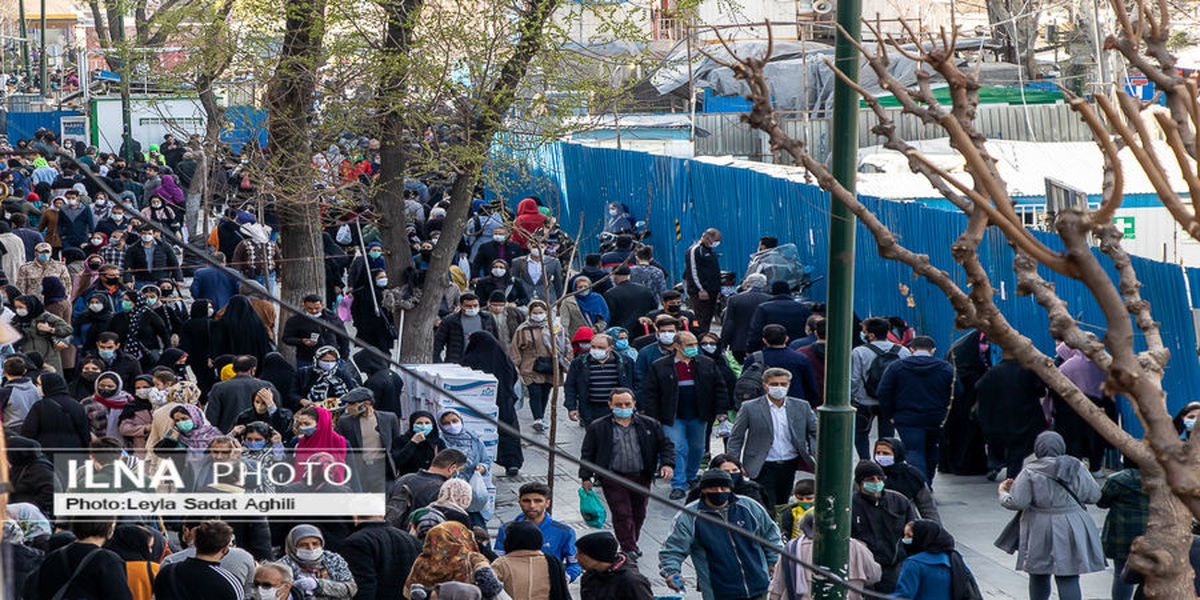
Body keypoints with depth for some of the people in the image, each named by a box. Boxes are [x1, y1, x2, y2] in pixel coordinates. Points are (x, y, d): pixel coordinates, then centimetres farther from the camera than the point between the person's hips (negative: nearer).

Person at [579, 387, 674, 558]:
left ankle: (632, 543, 30)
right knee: (622, 514, -9)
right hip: (613, 478, -2)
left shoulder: (650, 425, 6)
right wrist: (586, 477, -1)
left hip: (641, 478, 2)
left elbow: (666, 445, 11)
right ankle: (628, 549, -4)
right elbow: (587, 453, 6)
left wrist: (668, 465, -6)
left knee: (639, 513, 10)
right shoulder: (598, 427, 2)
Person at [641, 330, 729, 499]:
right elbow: (650, 393, -2)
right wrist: (651, 417, -7)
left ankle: (691, 478, 34)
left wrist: (721, 410, 2)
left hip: (698, 417, 3)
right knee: (678, 449, -10)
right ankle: (678, 486, -6)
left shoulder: (707, 364, 4)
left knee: (697, 448, 13)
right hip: (673, 417, -3)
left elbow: (719, 388, 9)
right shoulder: (659, 367, -4)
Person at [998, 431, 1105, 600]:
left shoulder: (1030, 472, -10)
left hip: (1042, 531, -2)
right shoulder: (1076, 467, -1)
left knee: (1039, 577, 14)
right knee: (1069, 578, 0)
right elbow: (1094, 496, 4)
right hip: (1074, 529, 2)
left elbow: (1016, 502, -13)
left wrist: (1003, 493, 8)